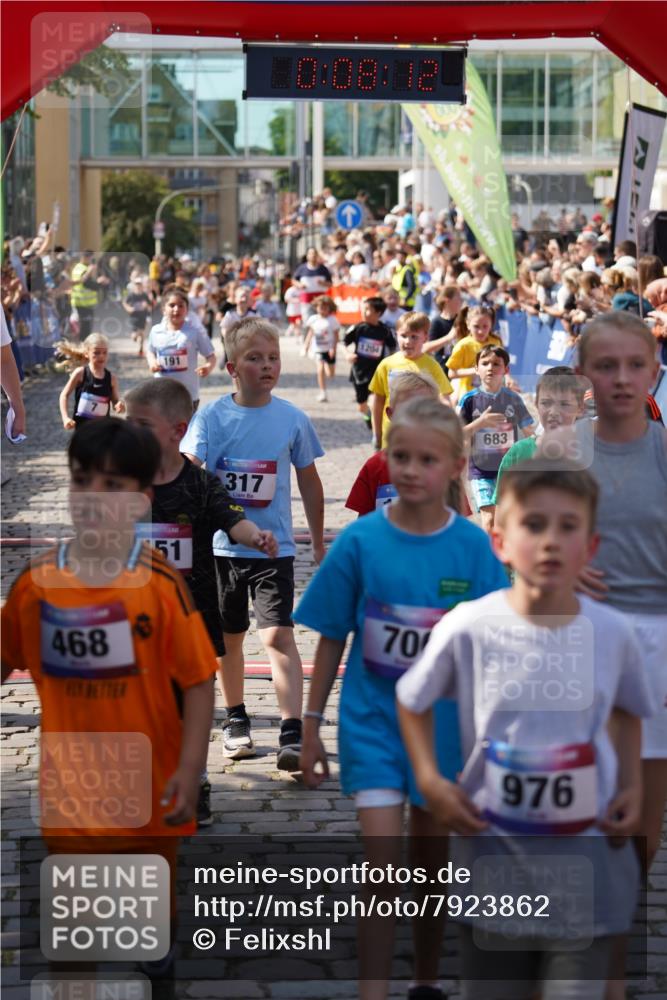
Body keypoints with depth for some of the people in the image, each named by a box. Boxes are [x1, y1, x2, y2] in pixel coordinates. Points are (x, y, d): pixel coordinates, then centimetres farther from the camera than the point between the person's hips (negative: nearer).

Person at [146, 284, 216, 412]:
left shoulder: (196, 331, -9)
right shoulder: (156, 331, 1)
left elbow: (211, 356, -5)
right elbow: (150, 351, 19)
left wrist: (208, 367, -27)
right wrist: (152, 362, -4)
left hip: (188, 394, -3)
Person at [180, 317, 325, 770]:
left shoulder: (293, 419, -2)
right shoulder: (212, 417, -4)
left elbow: (309, 482, 9)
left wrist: (319, 542, 15)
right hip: (223, 546, 1)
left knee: (279, 635, -13)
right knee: (230, 636, 15)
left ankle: (293, 734, -16)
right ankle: (236, 718, 34)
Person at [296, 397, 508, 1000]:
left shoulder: (472, 546, -8)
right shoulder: (360, 541, -9)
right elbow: (331, 639, -1)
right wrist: (311, 725, 1)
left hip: (442, 725, 2)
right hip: (372, 722, -1)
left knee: (433, 861, 15)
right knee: (384, 863, -9)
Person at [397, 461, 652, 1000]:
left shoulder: (613, 633, -8)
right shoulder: (468, 628, -13)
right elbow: (412, 700, 5)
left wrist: (632, 785, 1)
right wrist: (430, 780, -5)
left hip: (586, 855, 1)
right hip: (493, 850, 0)